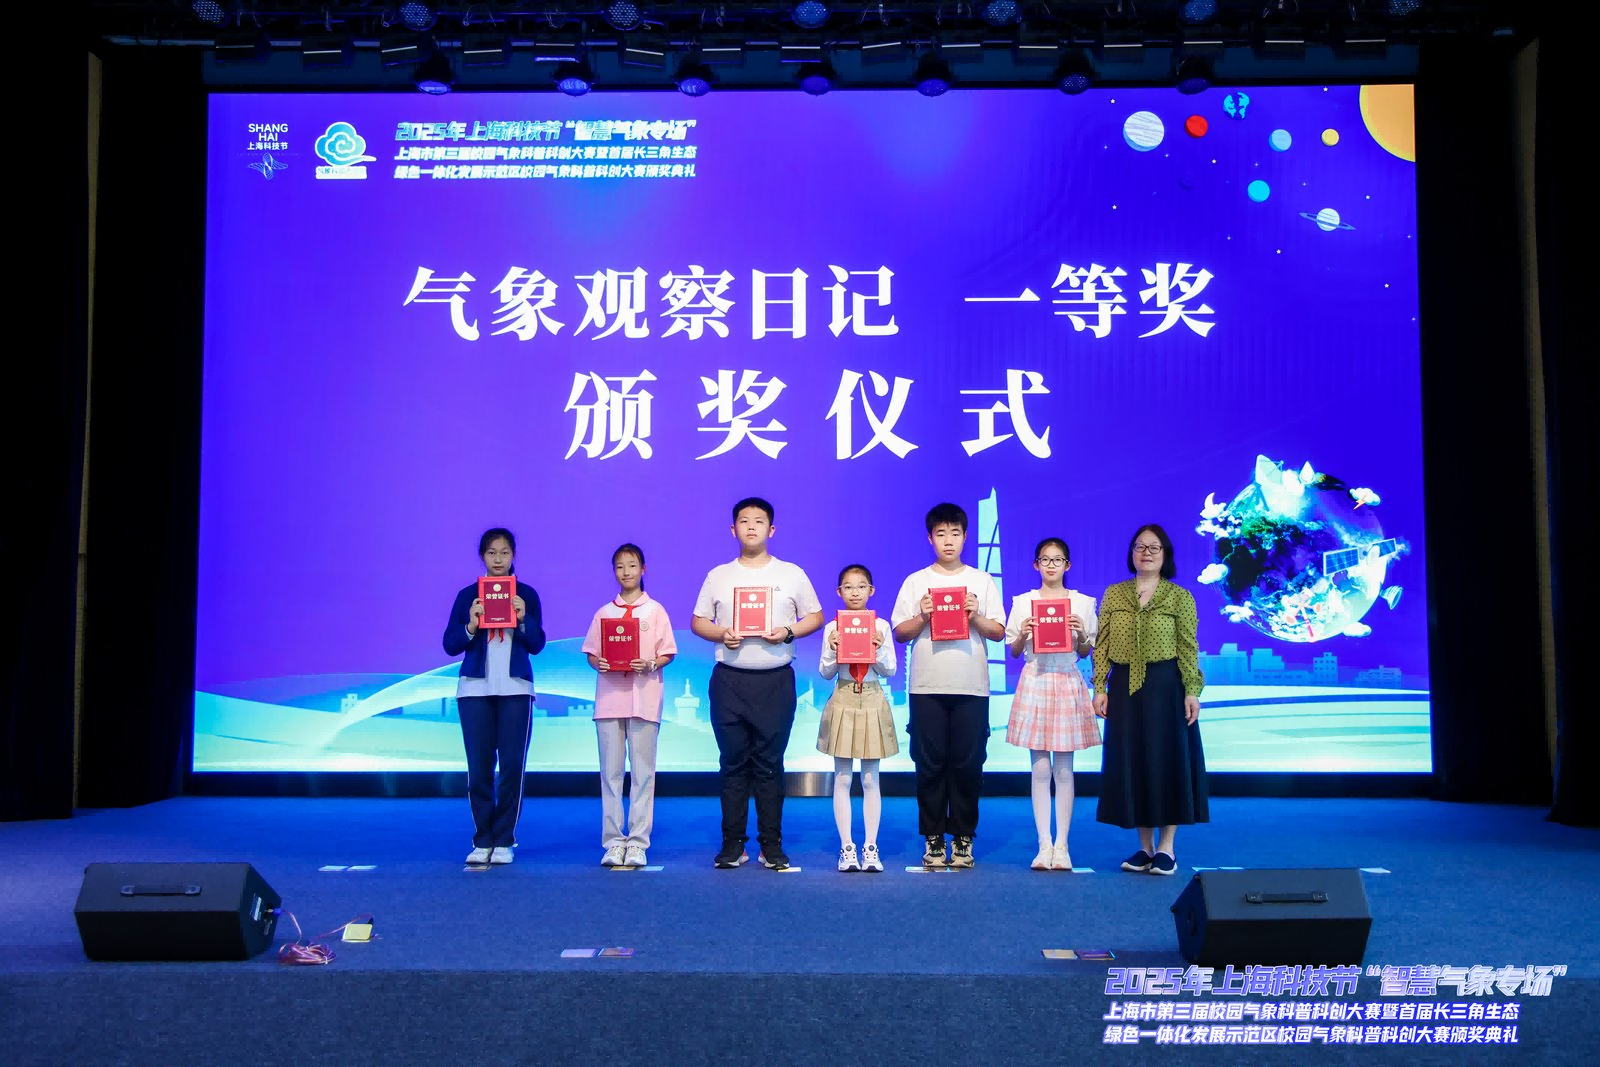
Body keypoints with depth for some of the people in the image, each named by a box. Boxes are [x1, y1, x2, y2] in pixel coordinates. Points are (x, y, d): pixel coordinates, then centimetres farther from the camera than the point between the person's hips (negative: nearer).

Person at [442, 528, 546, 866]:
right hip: (475, 688, 0)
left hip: (515, 688, 0)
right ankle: (482, 841, 7)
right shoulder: (467, 595, 7)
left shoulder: (526, 594, 7)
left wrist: (523, 619, -13)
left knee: (512, 765, -4)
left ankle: (504, 840, 4)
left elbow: (537, 644, 3)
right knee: (479, 767, -1)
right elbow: (450, 645, 4)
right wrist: (471, 627, -14)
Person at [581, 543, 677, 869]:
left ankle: (637, 842, 2)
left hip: (644, 698, -2)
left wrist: (650, 665, -15)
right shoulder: (604, 612, 11)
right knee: (610, 772, 2)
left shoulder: (655, 610, 5)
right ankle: (613, 842, 6)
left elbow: (667, 653, 3)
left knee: (643, 772, -1)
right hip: (609, 697, 2)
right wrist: (598, 664, -10)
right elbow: (591, 652, 11)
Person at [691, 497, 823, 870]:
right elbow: (698, 622, 11)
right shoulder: (718, 576, 10)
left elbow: (815, 616, 9)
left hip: (775, 681, -1)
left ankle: (772, 845, 8)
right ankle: (733, 843, 10)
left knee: (770, 765, 1)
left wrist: (788, 632, -10)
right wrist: (721, 634, -10)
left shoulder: (791, 574, 7)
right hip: (729, 681, 1)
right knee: (733, 764, 4)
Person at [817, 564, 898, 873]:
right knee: (842, 778, 1)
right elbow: (826, 673, 1)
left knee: (870, 779, 3)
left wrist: (879, 648, -15)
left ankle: (870, 847, 8)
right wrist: (833, 650, -15)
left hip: (873, 700, 0)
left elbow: (889, 670, 1)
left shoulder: (881, 626, 3)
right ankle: (846, 847, 7)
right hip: (843, 700, 0)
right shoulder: (832, 628, 2)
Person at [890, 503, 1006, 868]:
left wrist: (975, 616, -9)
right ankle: (932, 838, 10)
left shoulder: (983, 581, 10)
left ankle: (962, 837, 11)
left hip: (971, 687, 0)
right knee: (929, 763, 1)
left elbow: (998, 632, 8)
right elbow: (900, 633, 7)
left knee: (968, 763, 0)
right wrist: (922, 617, -10)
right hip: (926, 686, 0)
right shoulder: (915, 582, 9)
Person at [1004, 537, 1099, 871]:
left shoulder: (1082, 603, 7)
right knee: (1040, 769, 0)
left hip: (1067, 683, 0)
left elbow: (1085, 652, 10)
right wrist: (1023, 634, -11)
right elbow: (1014, 652, 9)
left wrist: (1081, 635, -10)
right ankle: (1044, 845, 5)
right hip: (1034, 681, 0)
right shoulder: (1023, 602, 7)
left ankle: (1061, 845, 7)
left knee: (1064, 769, 1)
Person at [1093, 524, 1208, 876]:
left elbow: (1188, 648, -3)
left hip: (1165, 686, -2)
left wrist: (1192, 691, -10)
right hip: (1124, 686, 3)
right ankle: (1145, 846, 15)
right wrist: (1100, 688, -2)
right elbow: (1102, 646, 5)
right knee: (1130, 761, 5)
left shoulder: (1180, 597, 1)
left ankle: (1166, 847, 9)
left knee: (1167, 758, 0)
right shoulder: (1113, 595, 8)